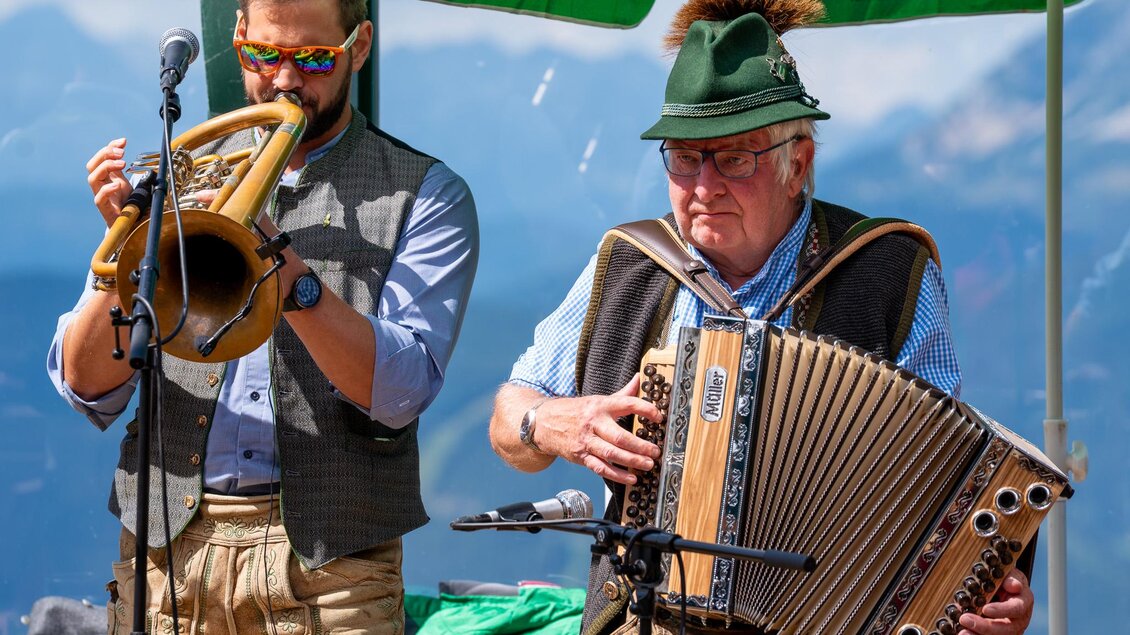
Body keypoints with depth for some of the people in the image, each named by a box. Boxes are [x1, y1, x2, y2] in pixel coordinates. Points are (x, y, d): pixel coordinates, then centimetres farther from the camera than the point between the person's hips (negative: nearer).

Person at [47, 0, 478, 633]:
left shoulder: (426, 194, 3)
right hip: (165, 548, 3)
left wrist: (288, 273, -24)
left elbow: (398, 392, -12)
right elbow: (87, 388, 3)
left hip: (326, 562, -2)